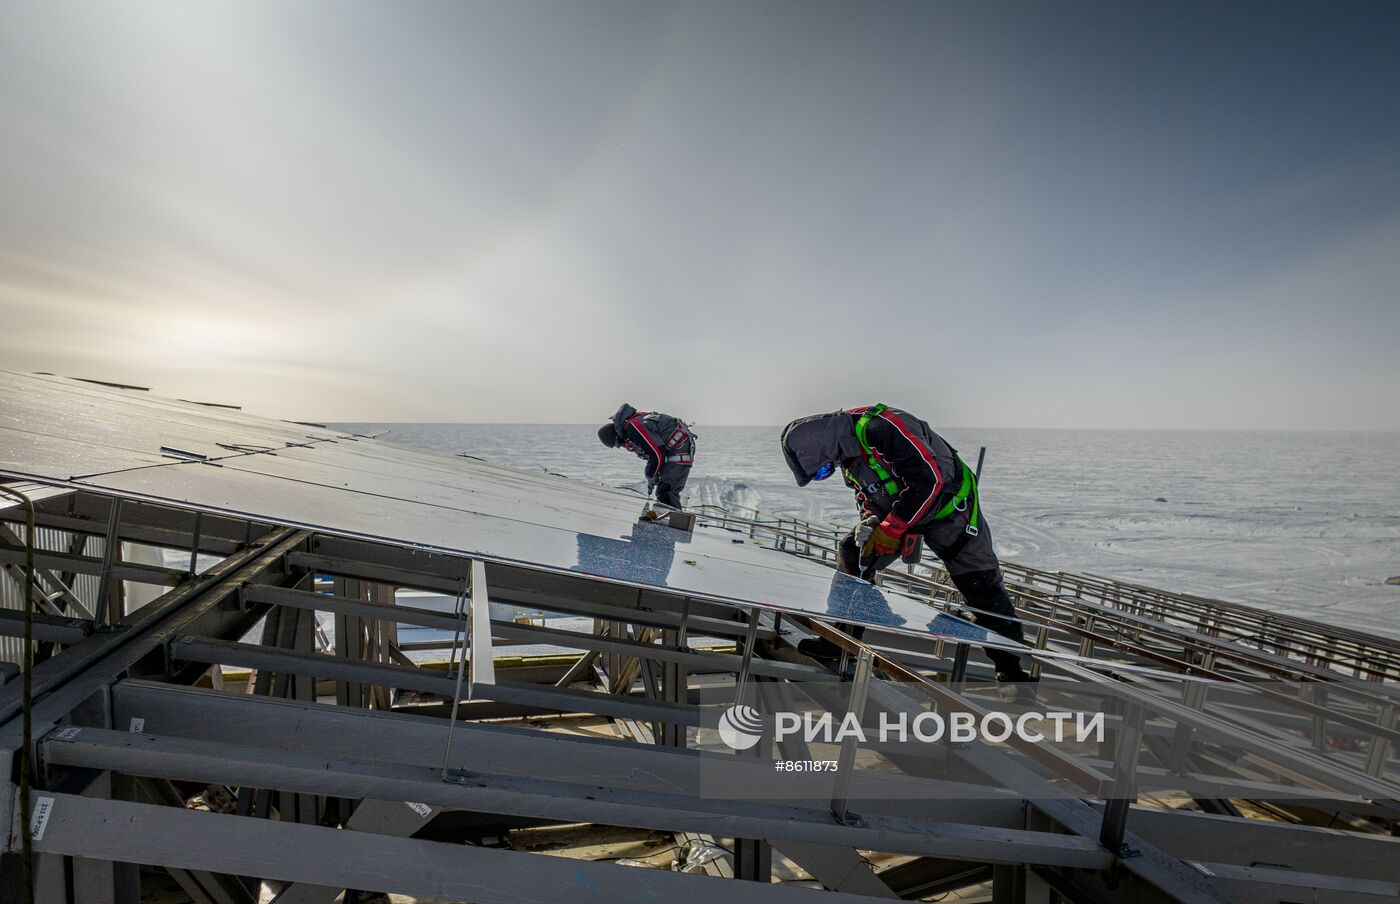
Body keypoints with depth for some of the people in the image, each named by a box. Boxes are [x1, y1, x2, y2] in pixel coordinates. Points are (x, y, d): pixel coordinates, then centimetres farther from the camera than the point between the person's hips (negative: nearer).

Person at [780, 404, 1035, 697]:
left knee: (981, 586, -2)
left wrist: (890, 530, -30)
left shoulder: (883, 426, -33)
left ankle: (1013, 670, 14)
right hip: (896, 510, 7)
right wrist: (870, 521, -13)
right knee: (851, 556, -3)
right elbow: (867, 493, 8)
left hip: (948, 505, -7)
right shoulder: (845, 452, -5)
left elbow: (929, 479, -35)